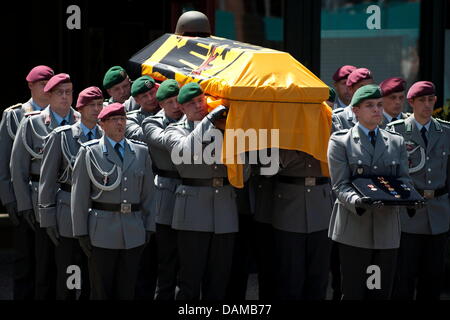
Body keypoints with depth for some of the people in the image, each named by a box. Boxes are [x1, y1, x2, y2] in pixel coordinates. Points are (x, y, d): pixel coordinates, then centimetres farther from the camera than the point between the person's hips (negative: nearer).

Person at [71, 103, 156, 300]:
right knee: (102, 291, 1)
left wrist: (149, 228, 7)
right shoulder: (90, 152, 0)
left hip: (133, 232, 3)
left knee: (127, 291, 6)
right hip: (102, 231, -3)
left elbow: (148, 193, 12)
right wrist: (81, 233, -5)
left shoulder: (141, 152, 10)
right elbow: (79, 195, -1)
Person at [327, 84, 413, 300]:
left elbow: (404, 179, 10)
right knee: (353, 293, -3)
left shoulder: (396, 143, 15)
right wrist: (358, 201, -28)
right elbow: (340, 185, -7)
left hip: (387, 228, 4)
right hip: (354, 228, -4)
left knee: (382, 294, 6)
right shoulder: (340, 142, 2)